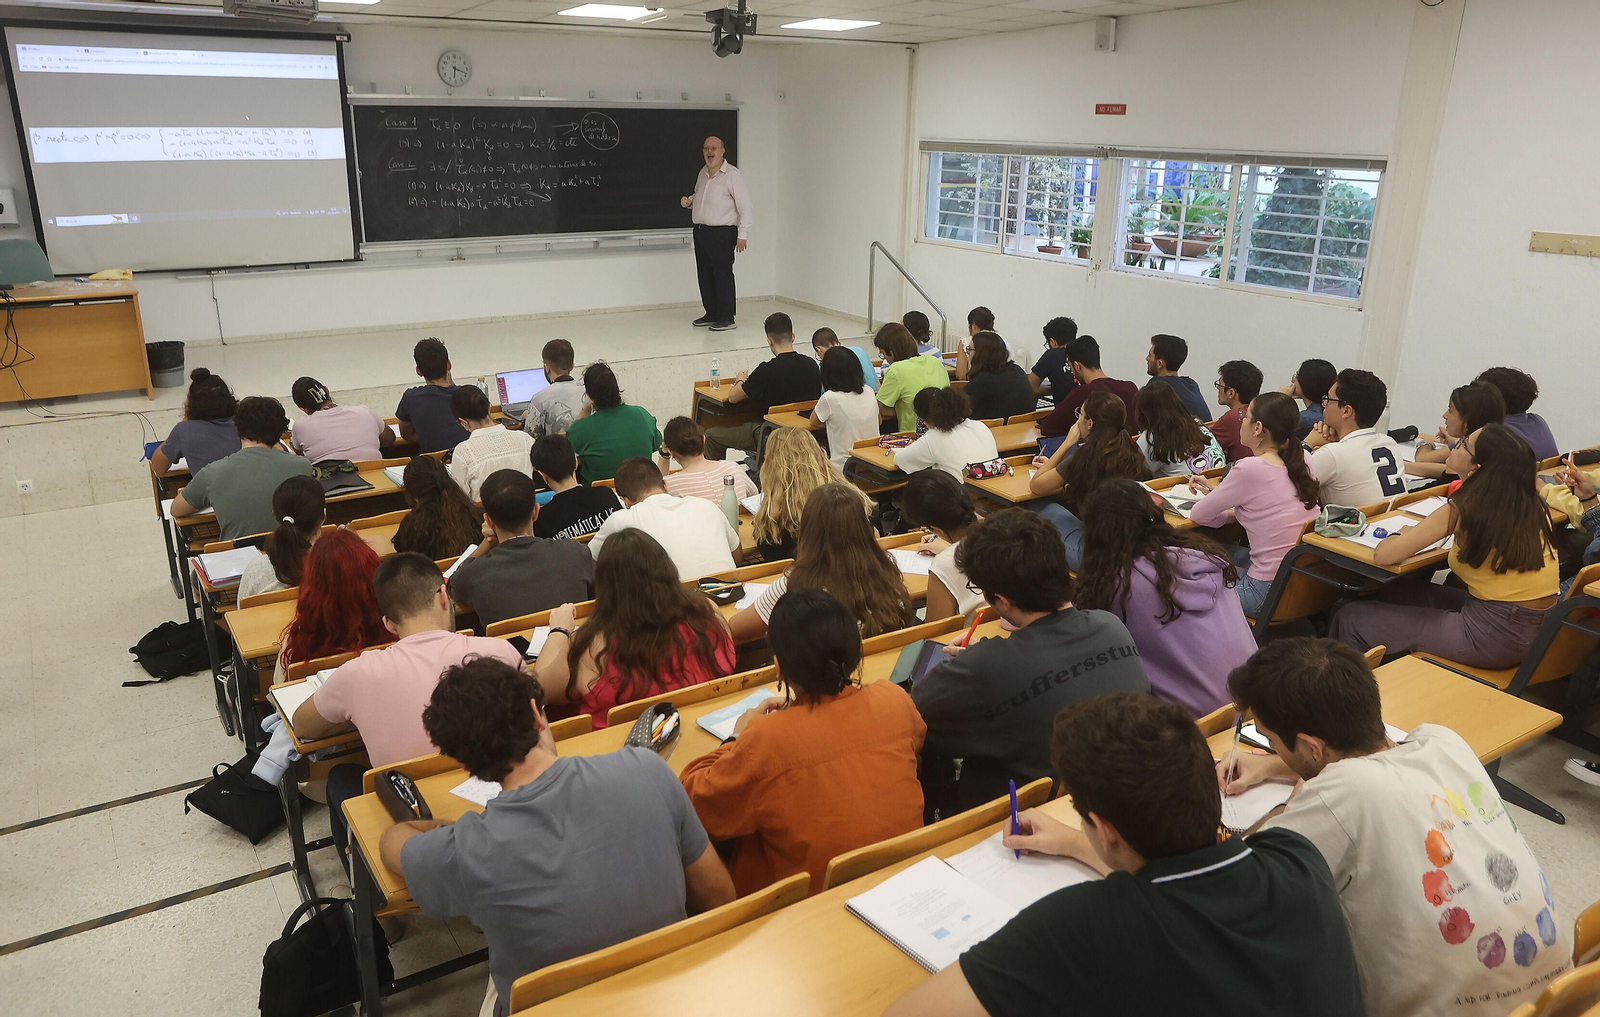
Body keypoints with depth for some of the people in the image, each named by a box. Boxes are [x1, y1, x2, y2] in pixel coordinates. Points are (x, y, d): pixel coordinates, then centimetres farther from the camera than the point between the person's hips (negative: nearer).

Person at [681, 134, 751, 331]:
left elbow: (745, 207, -11)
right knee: (705, 275, 11)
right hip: (700, 231, 8)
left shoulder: (732, 175, -9)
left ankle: (727, 317, 0)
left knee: (723, 274, -6)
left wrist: (742, 234, -16)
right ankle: (711, 313, 21)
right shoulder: (703, 173, 14)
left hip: (722, 233, -8)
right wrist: (689, 201, 9)